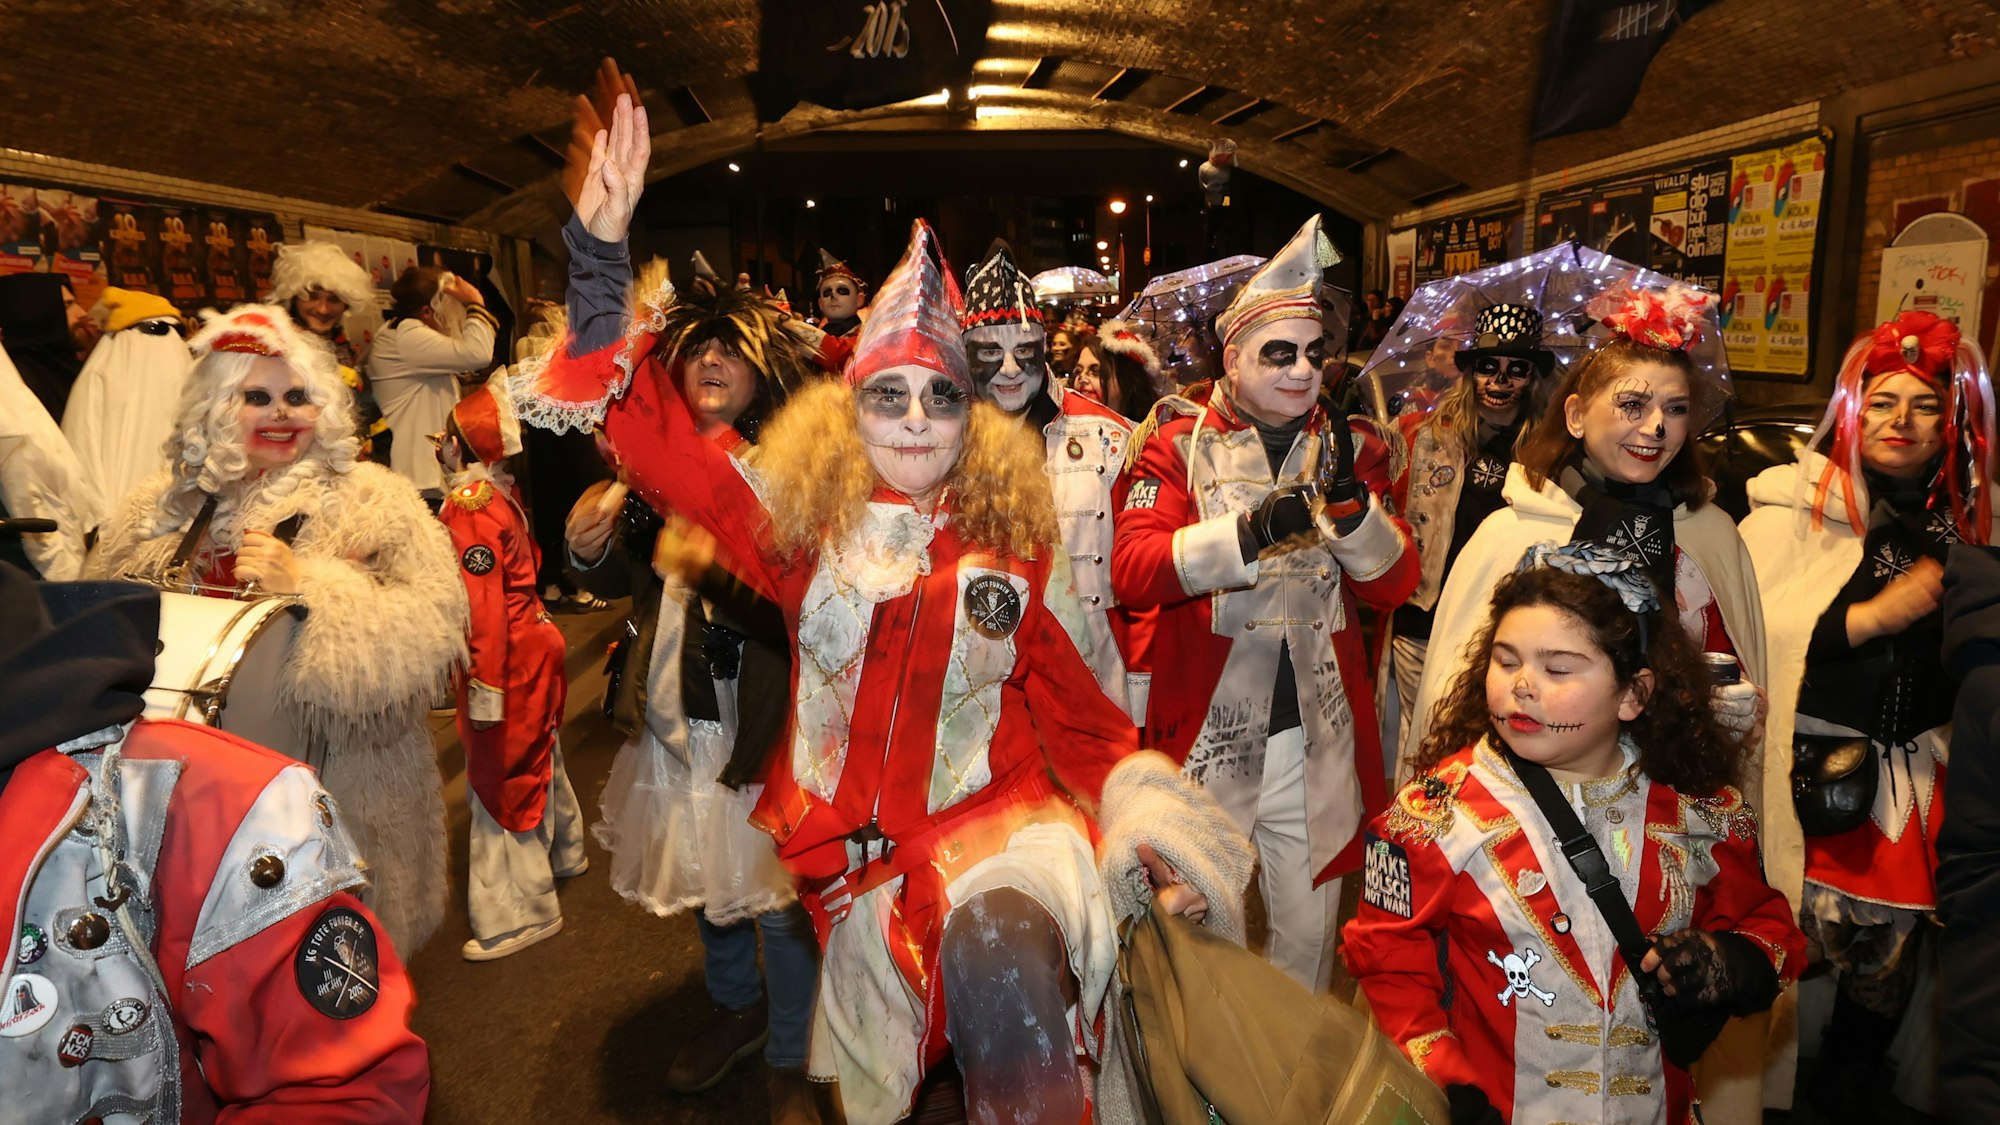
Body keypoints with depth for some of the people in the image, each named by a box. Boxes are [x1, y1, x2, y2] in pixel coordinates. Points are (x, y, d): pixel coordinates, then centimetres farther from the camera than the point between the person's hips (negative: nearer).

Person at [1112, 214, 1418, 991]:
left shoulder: (1347, 446, 8)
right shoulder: (1178, 440, -2)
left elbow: (1394, 586, 1)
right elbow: (1131, 571, -17)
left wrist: (1352, 502, -17)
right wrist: (1249, 533, -31)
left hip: (1318, 744, 3)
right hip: (1205, 737, -2)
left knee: (1306, 939, 13)